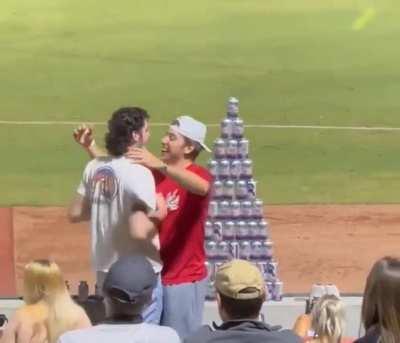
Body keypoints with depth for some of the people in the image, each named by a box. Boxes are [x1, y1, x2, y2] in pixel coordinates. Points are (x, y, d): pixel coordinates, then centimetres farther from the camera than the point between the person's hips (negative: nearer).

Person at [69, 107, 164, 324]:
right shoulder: (139, 172, -20)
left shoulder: (94, 167, 2)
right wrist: (160, 213, -11)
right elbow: (139, 232, -28)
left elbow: (75, 214, 11)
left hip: (105, 272, 7)